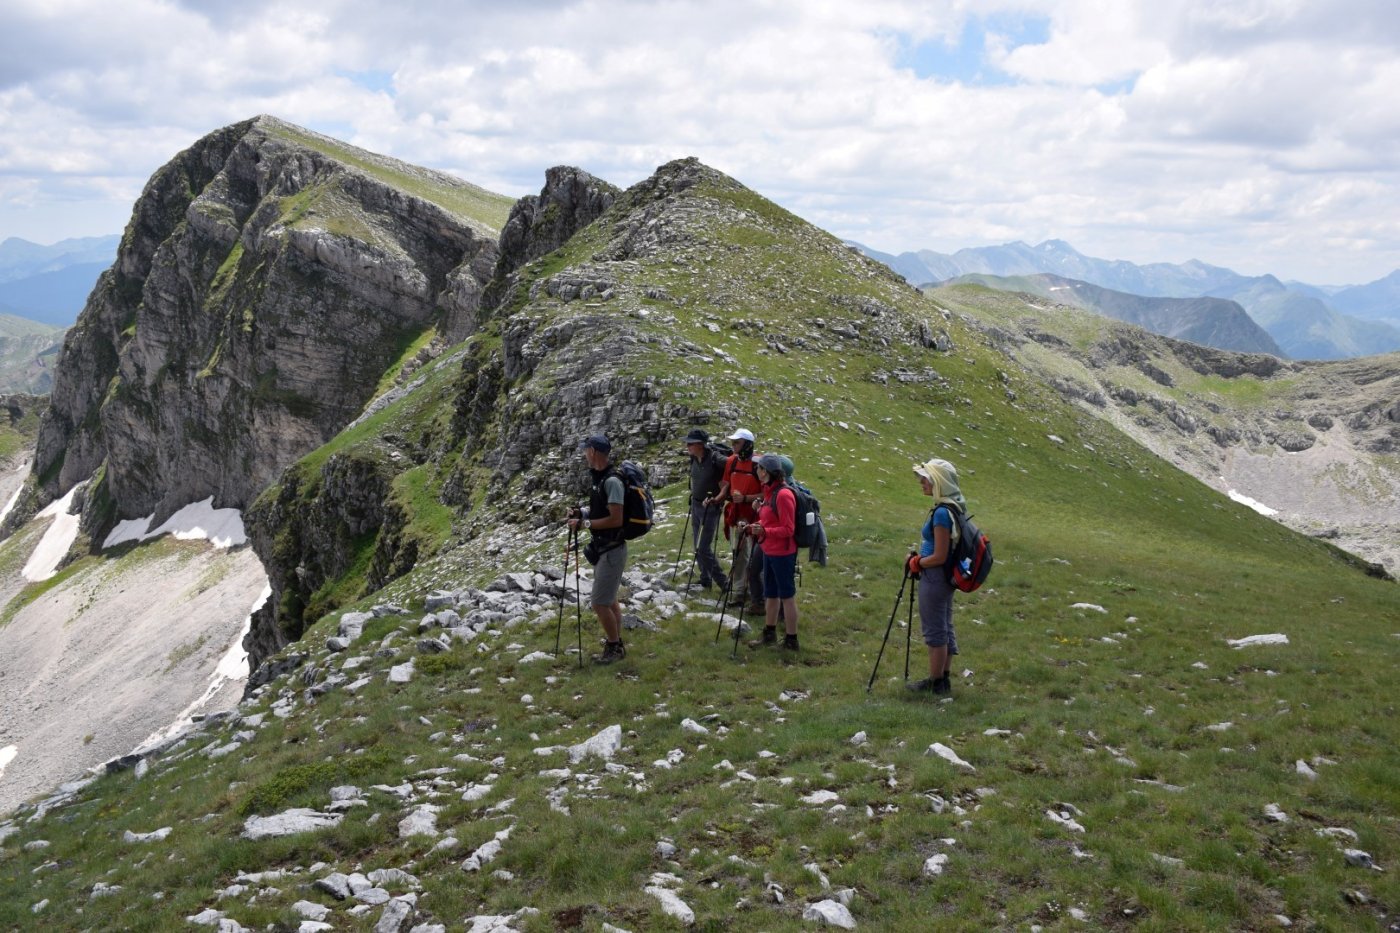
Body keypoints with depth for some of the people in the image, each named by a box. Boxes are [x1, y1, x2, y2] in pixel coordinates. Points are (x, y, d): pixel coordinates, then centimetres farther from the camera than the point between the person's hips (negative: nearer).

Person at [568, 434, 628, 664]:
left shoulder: (612, 481, -22)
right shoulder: (599, 478, 8)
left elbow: (615, 519, -25)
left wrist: (585, 523, -19)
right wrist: (584, 513, 6)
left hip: (612, 550, -10)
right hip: (603, 548, 10)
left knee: (600, 603, -6)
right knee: (610, 600, 18)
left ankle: (614, 647, 8)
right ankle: (616, 645, 28)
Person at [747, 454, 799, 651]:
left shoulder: (783, 495, -19)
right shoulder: (768, 492, 9)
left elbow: (788, 529, -19)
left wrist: (764, 531, -30)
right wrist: (754, 528, 5)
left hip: (782, 554, -9)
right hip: (769, 552, 9)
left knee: (787, 596, 1)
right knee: (770, 594, 18)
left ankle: (791, 641, 10)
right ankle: (769, 634, 31)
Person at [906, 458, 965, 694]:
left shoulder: (941, 513, -23)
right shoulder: (954, 508, 6)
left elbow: (939, 557, -22)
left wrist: (917, 563, -7)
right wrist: (920, 557, 11)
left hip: (934, 578, -10)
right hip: (945, 577, 10)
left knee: (934, 630, 3)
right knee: (945, 628, 16)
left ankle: (935, 682, 14)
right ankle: (944, 678, 27)